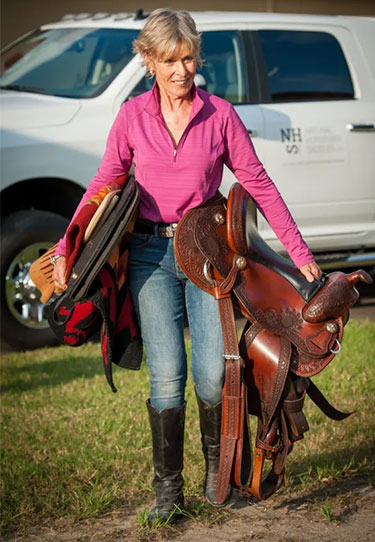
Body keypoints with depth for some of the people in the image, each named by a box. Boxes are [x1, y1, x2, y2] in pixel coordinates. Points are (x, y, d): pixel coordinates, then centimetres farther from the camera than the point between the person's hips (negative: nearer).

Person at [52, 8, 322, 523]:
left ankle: (217, 468, 18)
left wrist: (300, 252, 2)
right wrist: (67, 248, 0)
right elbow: (103, 184, 8)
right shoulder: (132, 116, 3)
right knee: (167, 374, -6)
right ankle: (168, 488, 8)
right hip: (151, 253, 0)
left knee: (212, 373, -7)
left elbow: (258, 184, 4)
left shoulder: (220, 114, 1)